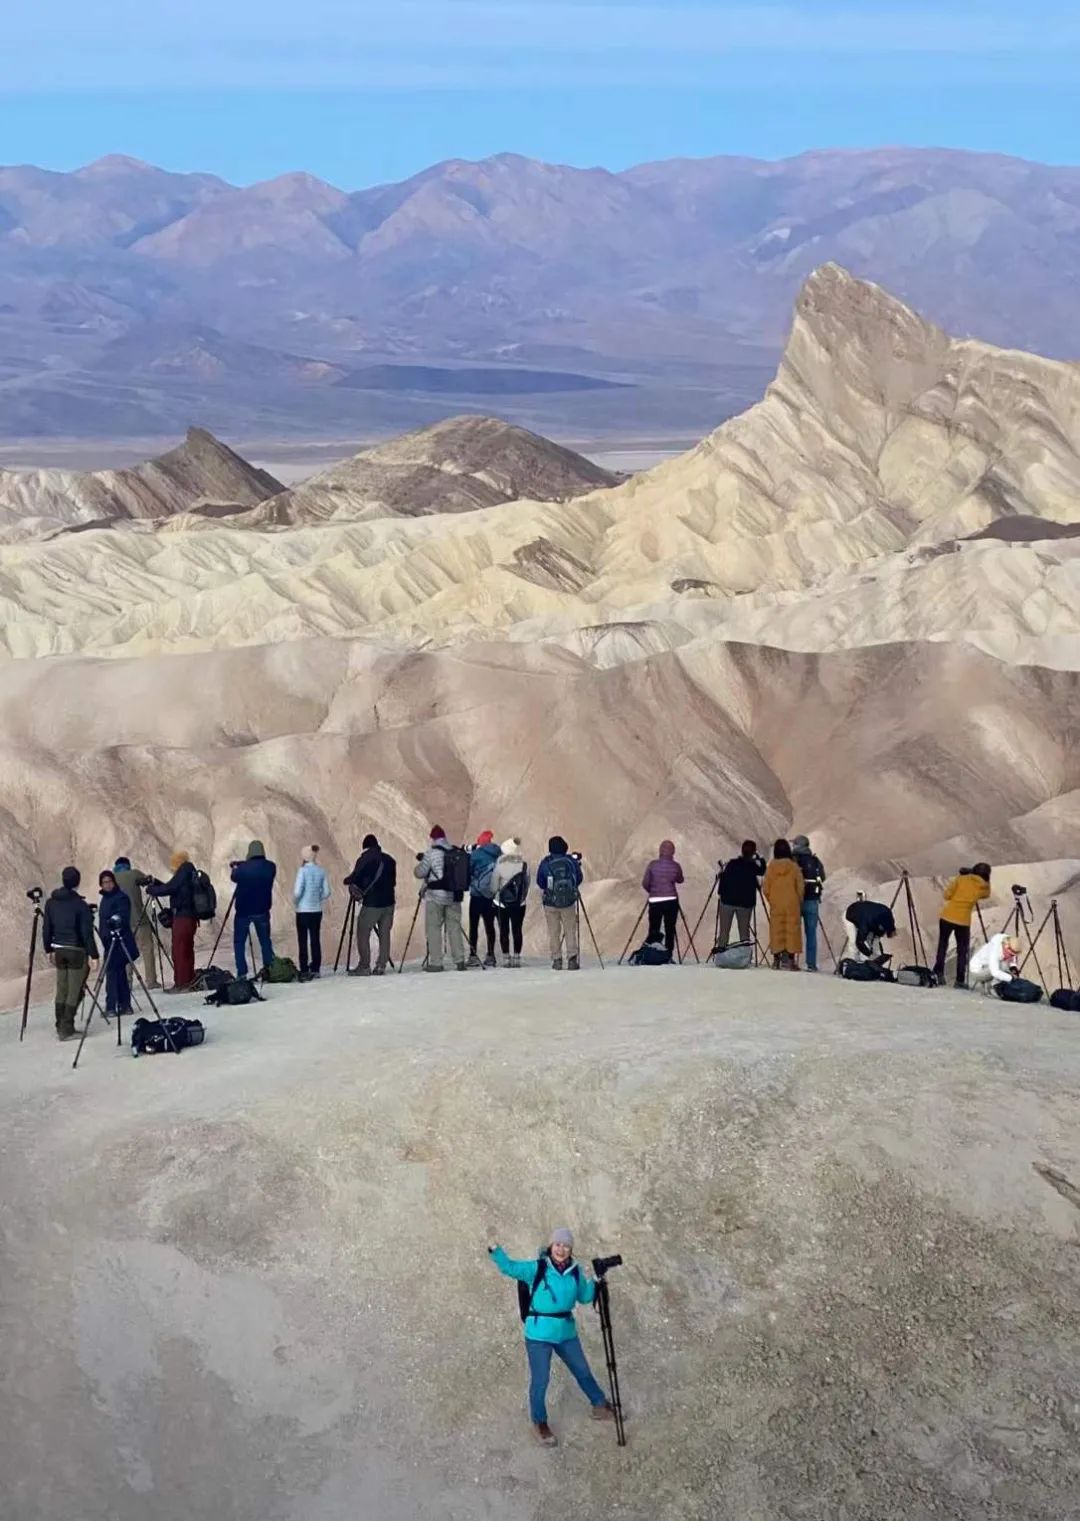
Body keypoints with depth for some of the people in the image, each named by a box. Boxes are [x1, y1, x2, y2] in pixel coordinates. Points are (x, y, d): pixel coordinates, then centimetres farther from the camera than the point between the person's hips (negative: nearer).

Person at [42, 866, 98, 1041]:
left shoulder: (51, 902, 3)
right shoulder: (81, 905, -13)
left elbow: (46, 928, 8)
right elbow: (87, 933, -14)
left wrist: (49, 949, 19)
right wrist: (93, 955, -10)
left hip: (59, 949, 6)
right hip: (76, 951, -6)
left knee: (61, 990, 14)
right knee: (74, 992, -1)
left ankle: (61, 1027, 18)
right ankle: (66, 1030, -3)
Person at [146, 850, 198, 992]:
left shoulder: (183, 873, -12)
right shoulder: (191, 873, 15)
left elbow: (169, 889, -14)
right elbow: (173, 889, 22)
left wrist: (151, 889, 2)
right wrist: (156, 883, 16)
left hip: (182, 917, -10)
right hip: (190, 916, 10)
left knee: (179, 951, -7)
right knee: (187, 950, 14)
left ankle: (181, 983, -7)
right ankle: (189, 981, 17)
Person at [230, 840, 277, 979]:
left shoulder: (243, 868, -13)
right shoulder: (270, 867, -3)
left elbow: (233, 877, 7)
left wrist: (233, 868, 29)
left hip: (243, 911, -3)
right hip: (262, 911, 3)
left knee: (239, 942, 5)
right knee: (265, 941, 13)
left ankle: (242, 973, -3)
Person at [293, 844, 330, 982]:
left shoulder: (303, 870, -12)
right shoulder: (321, 871, 1)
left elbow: (297, 891, -17)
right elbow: (326, 892, 3)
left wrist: (295, 901, 2)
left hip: (303, 910, -4)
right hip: (317, 910, 4)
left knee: (302, 941, 0)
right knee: (315, 940, 10)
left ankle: (304, 972, -3)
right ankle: (315, 969, 14)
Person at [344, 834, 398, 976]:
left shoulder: (364, 860, -6)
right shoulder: (389, 860, 8)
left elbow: (354, 878, -4)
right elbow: (393, 881, 13)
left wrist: (348, 882, 17)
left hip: (371, 904, -5)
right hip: (389, 902, 5)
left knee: (363, 934, 3)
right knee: (384, 934, 9)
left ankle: (364, 966, -1)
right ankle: (381, 966, 6)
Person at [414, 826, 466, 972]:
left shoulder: (431, 853, -8)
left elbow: (419, 872, -5)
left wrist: (420, 862, 14)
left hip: (435, 896, -4)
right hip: (454, 896, 4)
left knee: (433, 928, 2)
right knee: (454, 927, 9)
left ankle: (435, 962, -2)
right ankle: (459, 961, 6)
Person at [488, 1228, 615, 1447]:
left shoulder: (575, 1272, 0)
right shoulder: (536, 1268, -14)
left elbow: (584, 1298, 11)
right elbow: (510, 1267, -16)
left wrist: (595, 1282, -5)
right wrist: (496, 1251, -32)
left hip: (566, 1332, 5)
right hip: (539, 1334, -5)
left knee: (583, 1371, 21)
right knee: (540, 1380, 3)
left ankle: (600, 1407, 42)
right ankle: (540, 1424, 23)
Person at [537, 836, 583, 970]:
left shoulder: (545, 863, -6)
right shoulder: (572, 861, -4)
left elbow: (539, 882, 2)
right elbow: (579, 878, 7)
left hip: (550, 902, 0)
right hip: (569, 901, 0)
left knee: (553, 932, 8)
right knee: (570, 930, 6)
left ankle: (557, 960, 7)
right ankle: (572, 959, -3)